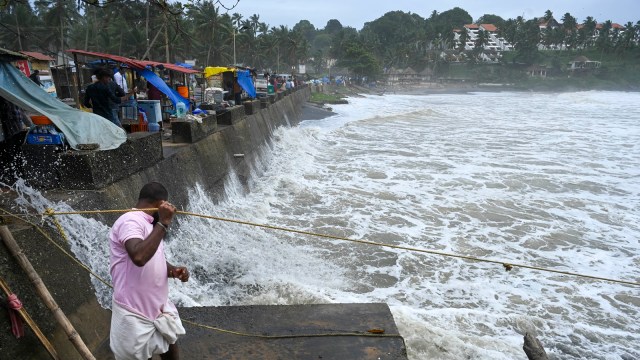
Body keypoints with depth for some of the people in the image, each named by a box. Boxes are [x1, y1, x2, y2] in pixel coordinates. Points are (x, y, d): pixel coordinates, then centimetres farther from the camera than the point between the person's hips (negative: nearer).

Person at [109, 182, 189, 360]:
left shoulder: (148, 225, 10)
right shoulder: (130, 221, -21)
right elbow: (139, 257, -40)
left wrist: (173, 270, -2)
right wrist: (163, 224, -32)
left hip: (160, 307, 9)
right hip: (134, 314, -9)